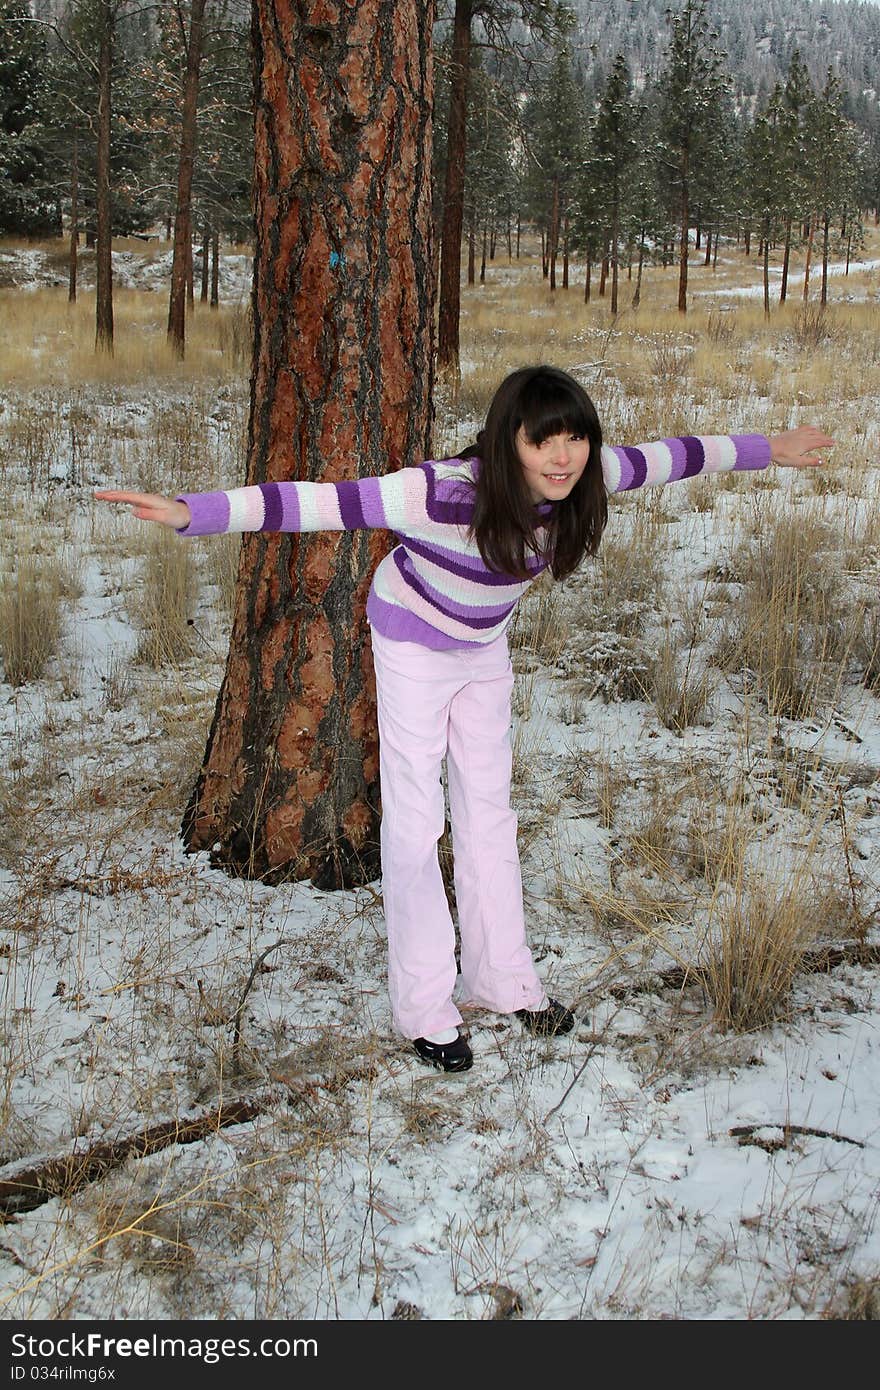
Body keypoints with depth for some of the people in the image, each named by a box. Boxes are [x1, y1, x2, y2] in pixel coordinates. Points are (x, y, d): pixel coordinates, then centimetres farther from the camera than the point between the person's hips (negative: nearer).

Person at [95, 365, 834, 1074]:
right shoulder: (446, 492, -39)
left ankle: (502, 978, 31)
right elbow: (317, 502, -45)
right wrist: (189, 512, -55)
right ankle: (424, 1007, 13)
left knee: (488, 808, 15)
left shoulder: (582, 476, -22)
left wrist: (766, 449, 9)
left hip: (485, 646, 6)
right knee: (415, 822, -1)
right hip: (414, 646, -6)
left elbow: (663, 457, -4)